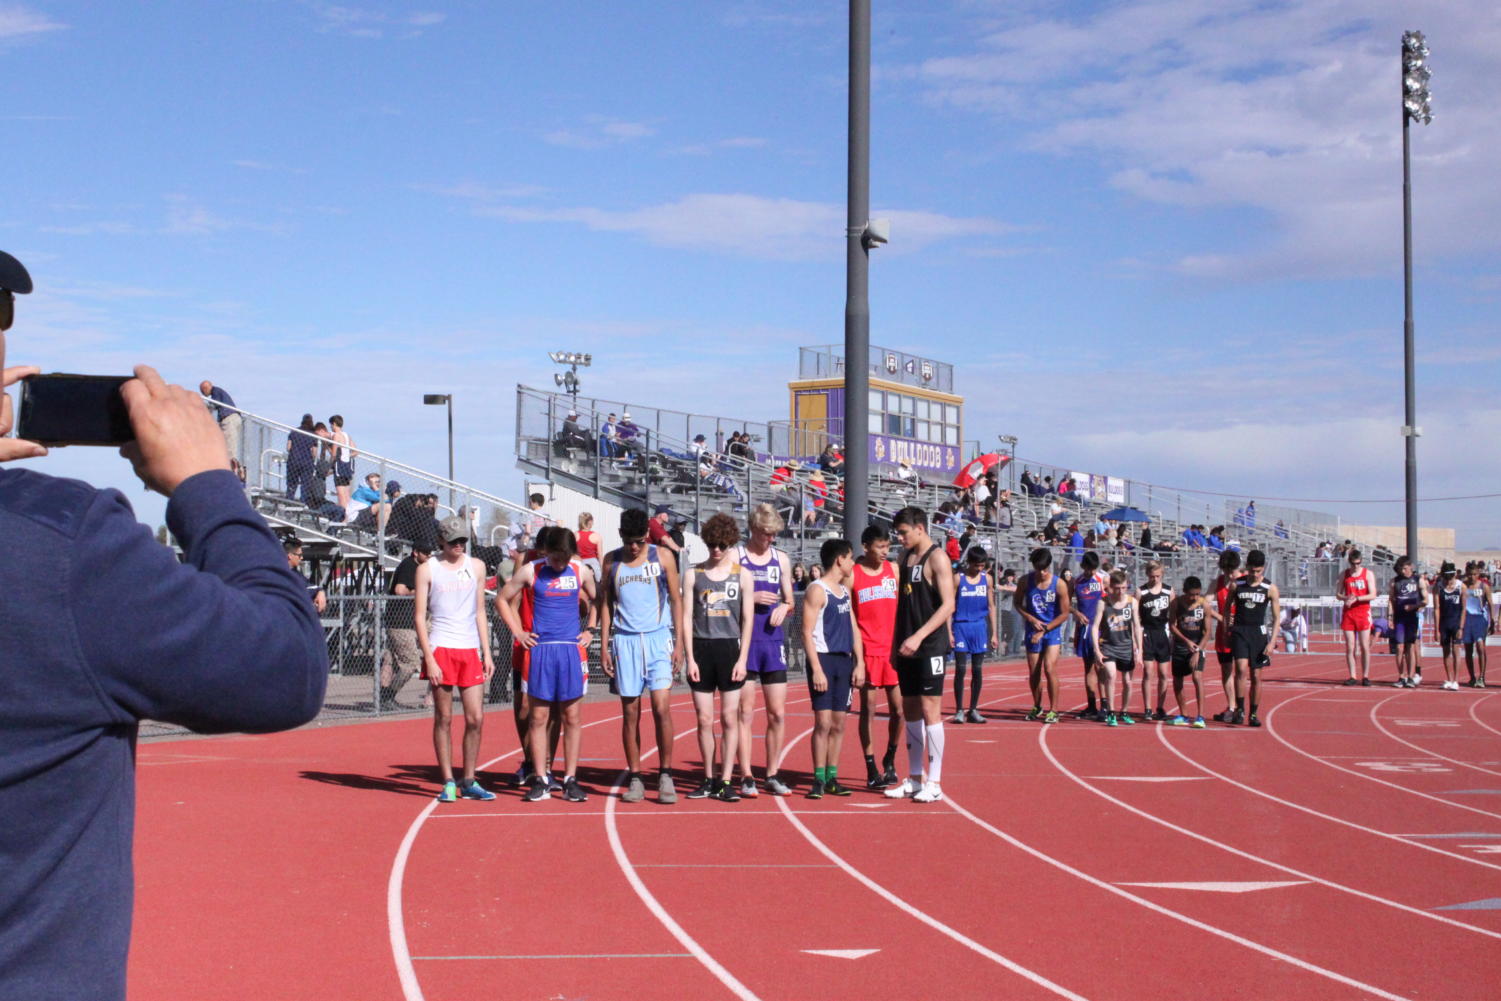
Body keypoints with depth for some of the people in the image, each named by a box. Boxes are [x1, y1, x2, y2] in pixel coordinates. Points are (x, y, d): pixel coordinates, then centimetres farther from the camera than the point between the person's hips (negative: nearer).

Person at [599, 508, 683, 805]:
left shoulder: (662, 557, 3)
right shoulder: (611, 561, 8)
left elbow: (676, 600, 6)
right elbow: (606, 603, 12)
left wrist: (679, 643, 0)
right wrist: (604, 645, 5)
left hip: (658, 639, -2)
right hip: (625, 641, 2)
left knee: (662, 708, -10)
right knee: (630, 713, 3)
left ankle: (665, 775, 0)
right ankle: (635, 778, 9)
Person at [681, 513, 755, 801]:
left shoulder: (742, 575, 4)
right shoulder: (693, 574, 5)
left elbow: (747, 619, 4)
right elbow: (686, 617, 4)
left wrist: (742, 659, -4)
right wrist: (690, 658, -4)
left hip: (730, 648, -1)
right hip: (701, 649, 1)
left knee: (730, 718, 0)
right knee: (704, 719, 4)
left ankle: (726, 781, 4)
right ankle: (708, 780, 14)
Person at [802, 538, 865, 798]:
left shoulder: (845, 590, 16)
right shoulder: (817, 590, -8)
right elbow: (807, 633, -13)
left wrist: (859, 663, 10)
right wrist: (816, 669, -19)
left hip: (844, 660, 7)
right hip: (824, 659, -7)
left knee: (839, 723, 7)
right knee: (823, 722, -8)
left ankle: (832, 777, 13)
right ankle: (818, 779, -2)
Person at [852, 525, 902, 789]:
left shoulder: (894, 570, 8)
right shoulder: (852, 575, -3)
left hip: (893, 649, 3)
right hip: (867, 650, -3)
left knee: (898, 708, 3)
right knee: (868, 708, 1)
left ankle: (889, 760, 23)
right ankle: (871, 770, 7)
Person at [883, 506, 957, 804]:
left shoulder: (937, 560, -10)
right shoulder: (905, 558, 14)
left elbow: (948, 605, -17)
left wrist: (919, 636, -24)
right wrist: (896, 641, 12)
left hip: (930, 646, -8)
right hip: (907, 647, 8)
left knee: (929, 709, -7)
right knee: (910, 710, 10)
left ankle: (934, 783, -2)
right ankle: (915, 779, 17)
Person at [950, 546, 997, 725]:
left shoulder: (987, 579, 7)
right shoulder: (958, 579, -3)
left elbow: (991, 607, 11)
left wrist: (994, 634, 8)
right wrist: (949, 632, -9)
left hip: (980, 628, 3)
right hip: (961, 627, -3)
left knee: (977, 670, 5)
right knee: (960, 669, -5)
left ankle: (973, 710, 13)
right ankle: (959, 711, 1)